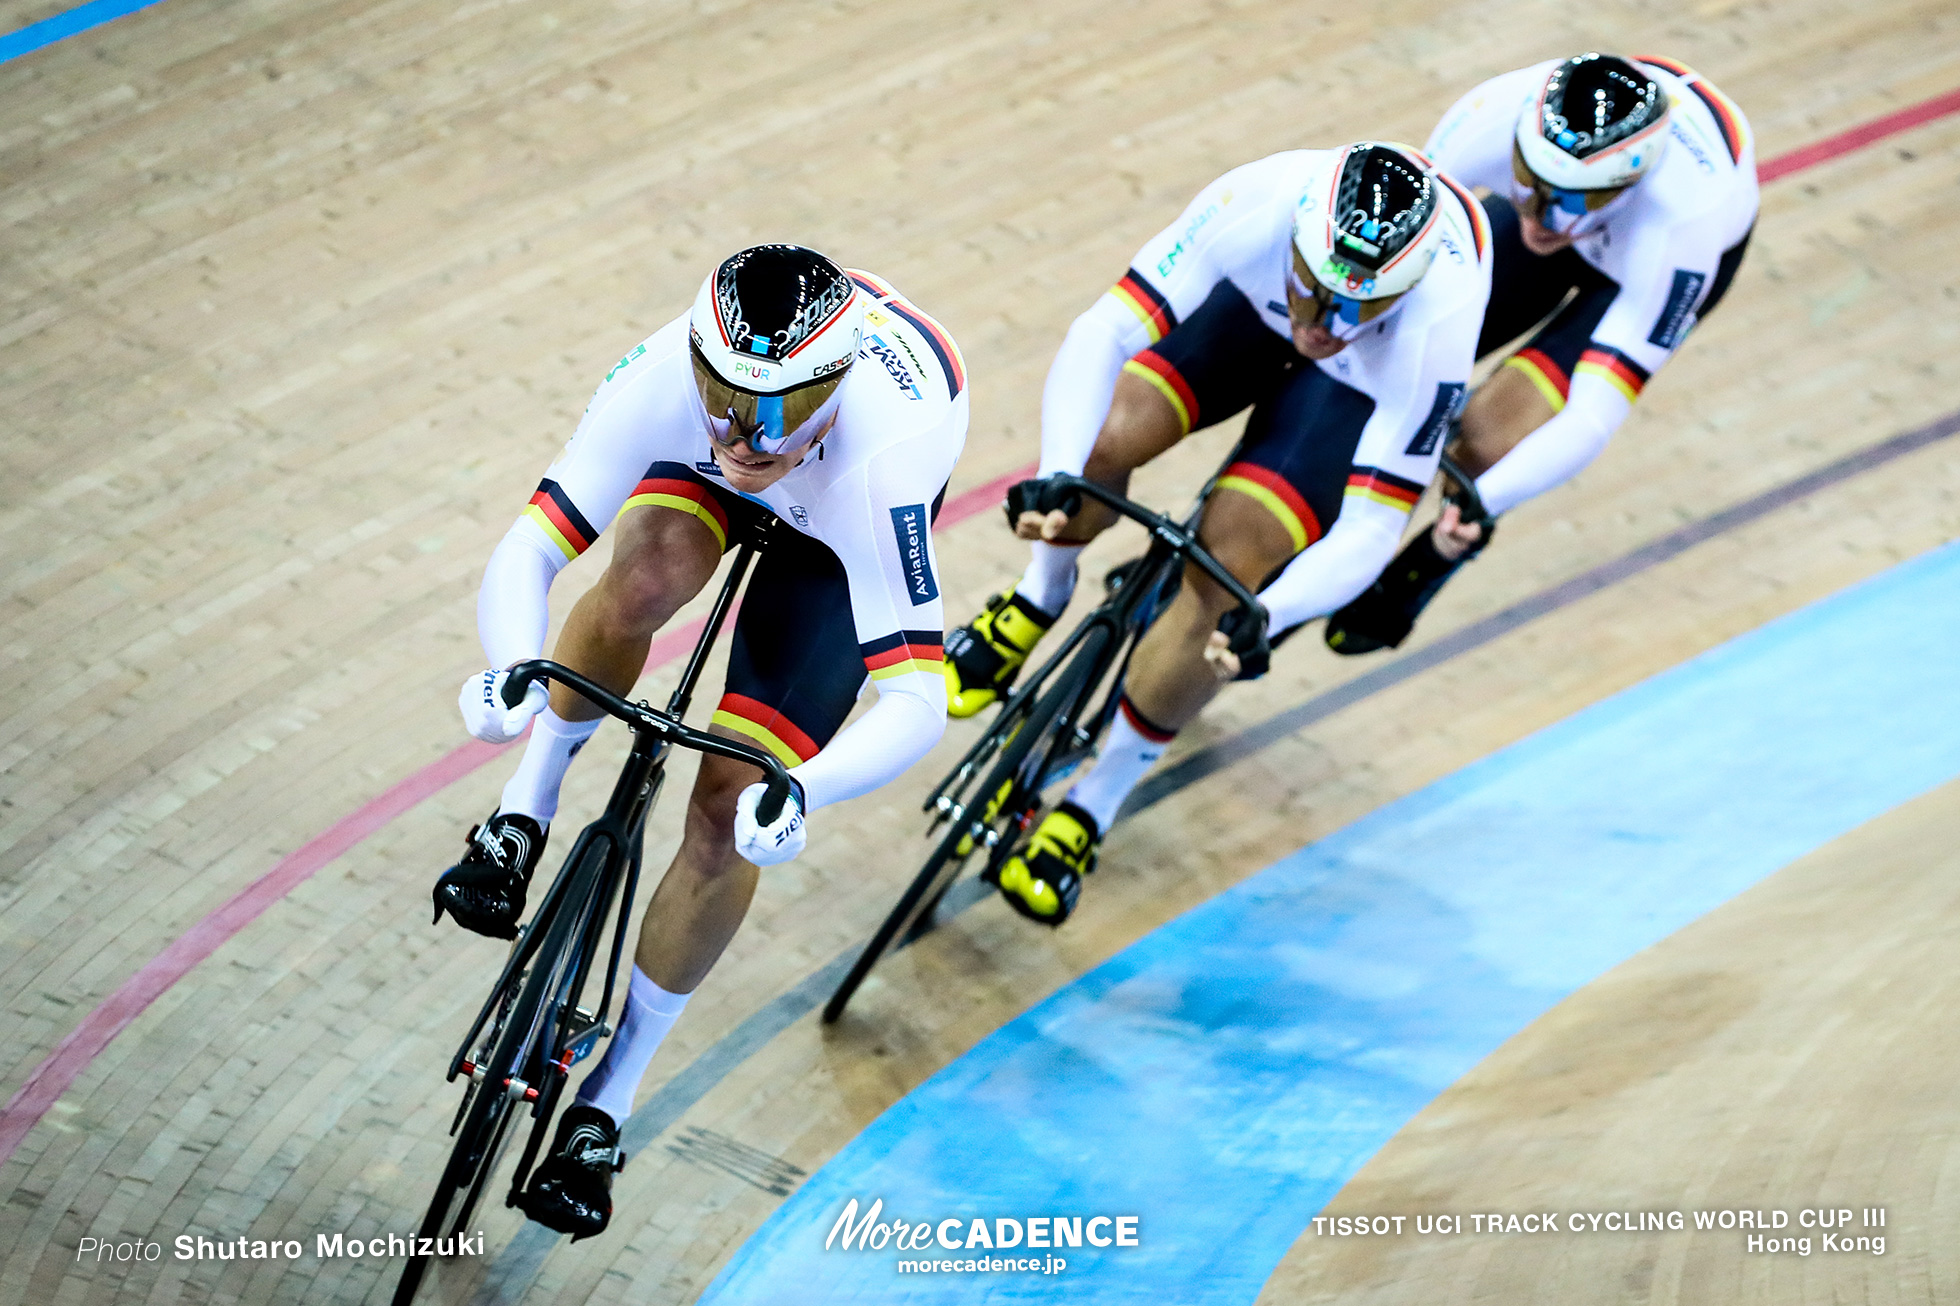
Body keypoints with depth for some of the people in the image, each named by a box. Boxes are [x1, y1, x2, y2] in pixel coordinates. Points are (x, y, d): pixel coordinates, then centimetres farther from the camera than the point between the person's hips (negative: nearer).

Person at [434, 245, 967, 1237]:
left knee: (729, 815, -10)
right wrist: (513, 670, -58)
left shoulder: (879, 459, -46)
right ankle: (523, 816, -7)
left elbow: (916, 699, -45)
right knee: (647, 573, -36)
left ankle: (609, 1097, 9)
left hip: (833, 526, -2)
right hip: (704, 482, 2)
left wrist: (801, 791, -63)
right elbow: (522, 557, -37)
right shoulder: (667, 377, -40)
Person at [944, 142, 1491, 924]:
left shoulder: (1433, 336, -42)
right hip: (1253, 303, 2)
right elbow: (1104, 334, -36)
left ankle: (1093, 808, 0)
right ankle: (1041, 598, 14)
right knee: (1108, 436, -22)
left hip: (1368, 377, -2)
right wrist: (1055, 479, -50)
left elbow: (1369, 531, -36)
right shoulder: (1259, 207, -41)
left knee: (1221, 571, -19)